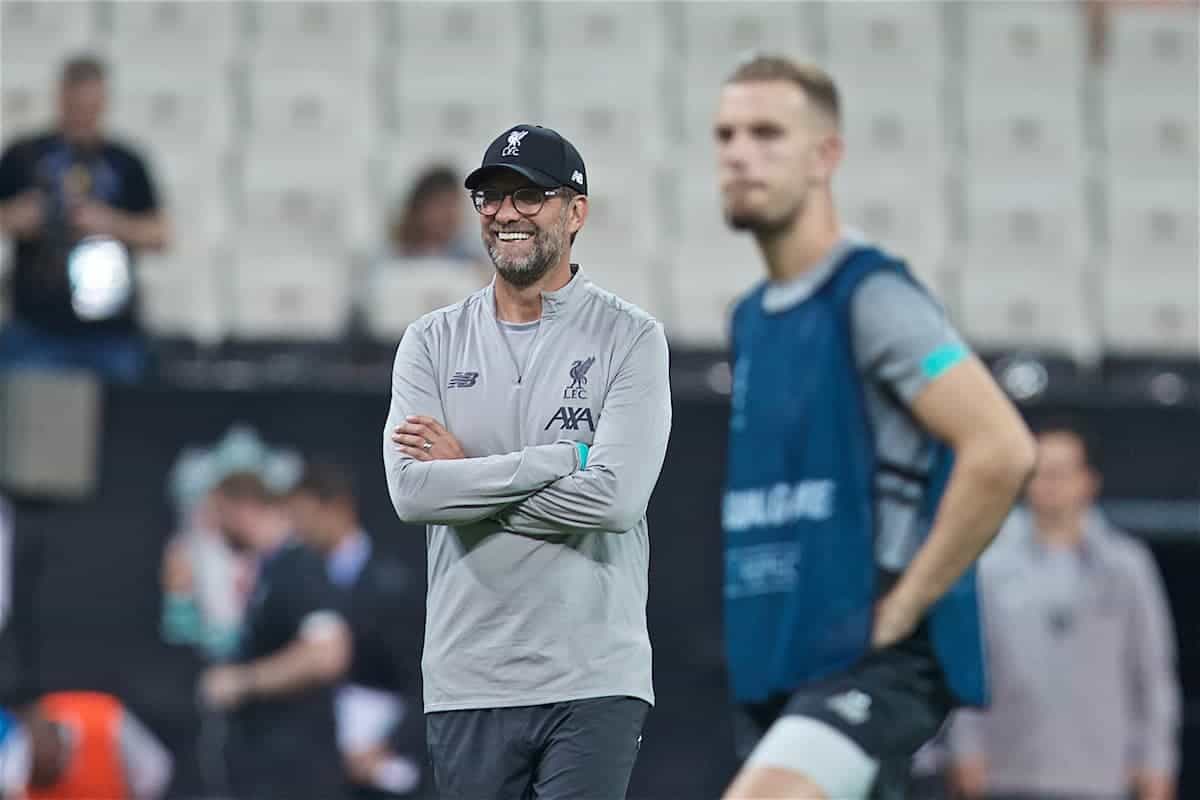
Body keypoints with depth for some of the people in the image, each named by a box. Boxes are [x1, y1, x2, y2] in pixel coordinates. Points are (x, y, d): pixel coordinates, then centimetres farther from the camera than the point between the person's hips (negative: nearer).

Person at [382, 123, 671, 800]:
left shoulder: (630, 337, 0)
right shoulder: (433, 342, 9)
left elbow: (615, 497, -14)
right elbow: (412, 491, -7)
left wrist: (466, 474, -7)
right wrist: (565, 456, -11)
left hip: (593, 680, -3)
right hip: (468, 684, 3)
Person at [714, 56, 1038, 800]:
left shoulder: (871, 297, -11)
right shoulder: (753, 318, 15)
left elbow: (1002, 448, -22)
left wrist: (903, 607, -17)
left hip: (876, 662, -9)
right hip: (778, 670, 9)